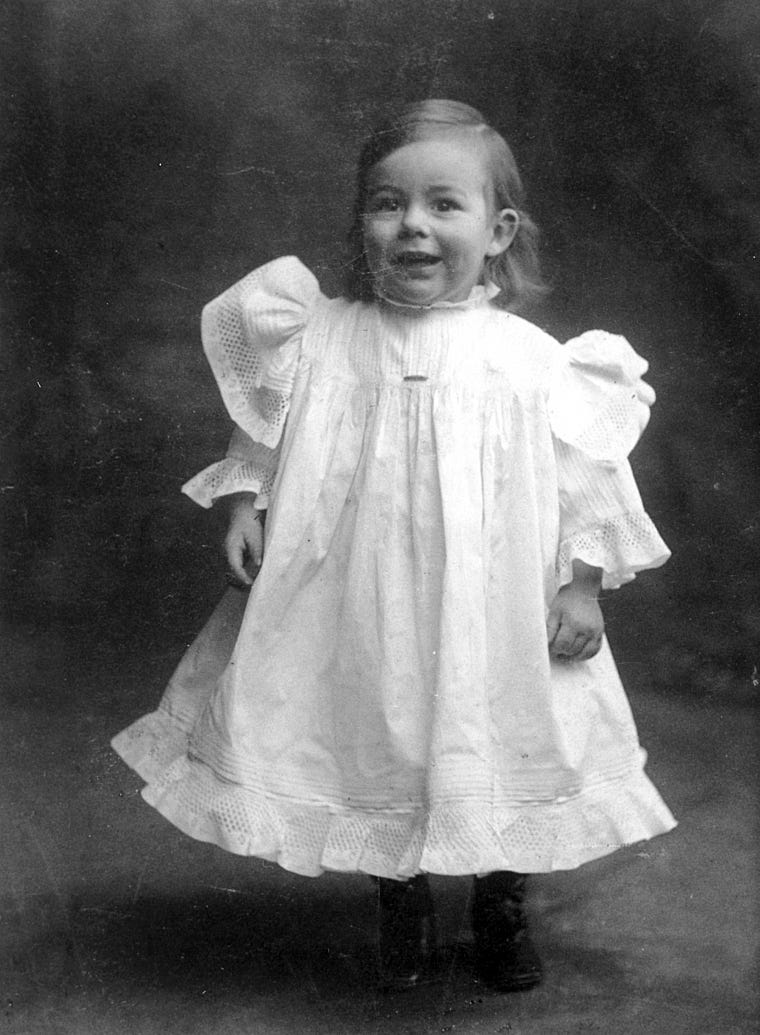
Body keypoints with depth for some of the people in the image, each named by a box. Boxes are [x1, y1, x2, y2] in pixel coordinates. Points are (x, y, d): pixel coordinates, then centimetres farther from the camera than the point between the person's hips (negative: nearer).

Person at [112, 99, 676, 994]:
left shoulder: (531, 359, -8)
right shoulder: (321, 341, -4)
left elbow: (584, 476, -1)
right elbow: (265, 437, 9)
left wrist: (583, 583, -5)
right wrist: (246, 502, -6)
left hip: (494, 618, -1)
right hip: (362, 616, 1)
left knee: (506, 766, 13)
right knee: (376, 761, 14)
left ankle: (502, 914, 40)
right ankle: (402, 908, 41)